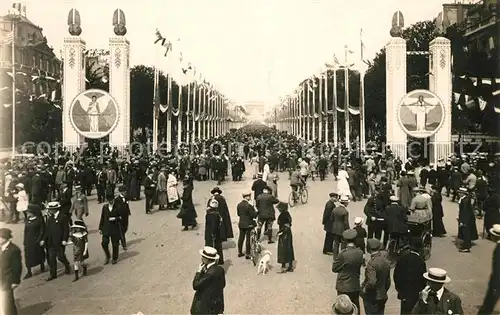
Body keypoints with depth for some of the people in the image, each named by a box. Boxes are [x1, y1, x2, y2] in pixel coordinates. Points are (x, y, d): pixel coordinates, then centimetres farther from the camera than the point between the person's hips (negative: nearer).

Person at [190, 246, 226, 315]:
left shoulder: (210, 273, -30)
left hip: (207, 307, -8)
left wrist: (199, 271, -18)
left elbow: (195, 286, -25)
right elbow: (223, 284, 7)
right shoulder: (220, 269, -5)